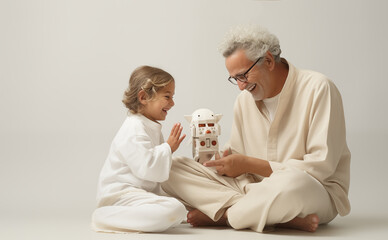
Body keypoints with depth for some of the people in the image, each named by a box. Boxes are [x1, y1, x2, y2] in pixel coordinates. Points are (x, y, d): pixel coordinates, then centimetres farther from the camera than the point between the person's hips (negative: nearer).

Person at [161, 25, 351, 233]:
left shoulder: (317, 88, -10)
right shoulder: (244, 100, 10)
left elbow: (321, 166, -16)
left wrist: (250, 164, -14)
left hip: (320, 192, -6)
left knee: (291, 183, -45)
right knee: (172, 167, -9)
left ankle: (217, 215, -14)